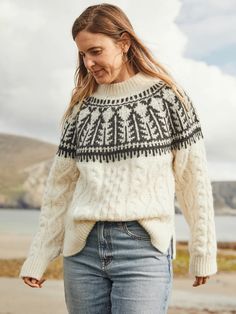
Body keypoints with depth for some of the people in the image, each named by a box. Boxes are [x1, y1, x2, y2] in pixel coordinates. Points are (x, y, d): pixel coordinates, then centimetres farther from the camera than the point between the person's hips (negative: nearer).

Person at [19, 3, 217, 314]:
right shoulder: (82, 106, 10)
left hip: (144, 249, -3)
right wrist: (37, 259, 10)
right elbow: (59, 186, 11)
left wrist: (203, 252, 1)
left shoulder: (166, 96, 1)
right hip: (82, 250, 4)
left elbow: (193, 179, 1)